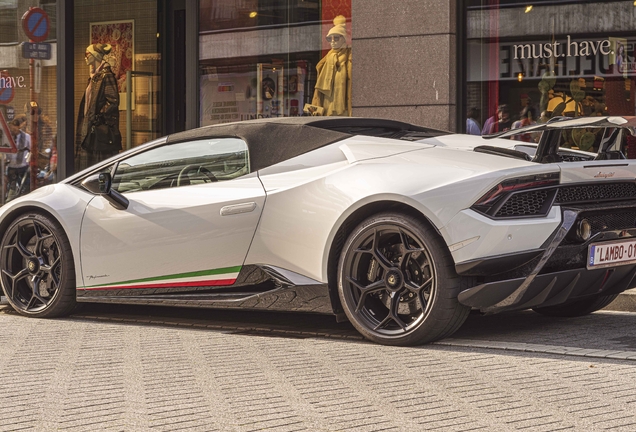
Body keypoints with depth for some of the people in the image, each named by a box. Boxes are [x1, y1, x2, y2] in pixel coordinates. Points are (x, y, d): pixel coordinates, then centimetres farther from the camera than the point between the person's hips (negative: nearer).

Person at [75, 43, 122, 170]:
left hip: (103, 128, -10)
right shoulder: (94, 77, 18)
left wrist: (99, 117, -20)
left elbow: (113, 102, -17)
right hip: (91, 128, 10)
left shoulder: (106, 76, -10)